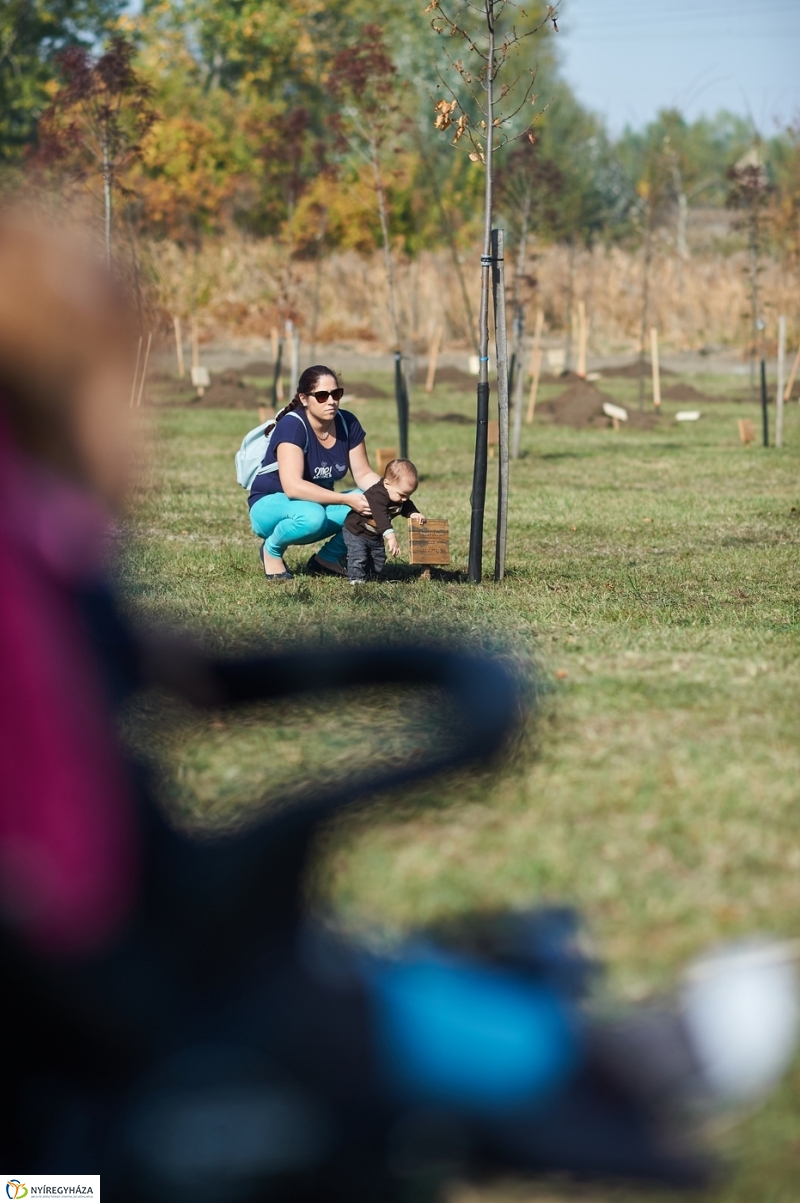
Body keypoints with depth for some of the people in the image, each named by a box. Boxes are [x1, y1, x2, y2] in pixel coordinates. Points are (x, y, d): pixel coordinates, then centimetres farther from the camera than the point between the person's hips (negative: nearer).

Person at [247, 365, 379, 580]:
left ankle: (328, 558, 3)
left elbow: (364, 474, -1)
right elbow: (292, 486, -34)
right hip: (271, 505, -6)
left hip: (319, 503, 6)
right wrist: (346, 500, -38)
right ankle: (272, 550, -7)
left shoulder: (347, 423, -6)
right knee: (311, 515, -39)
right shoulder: (292, 425, -25)